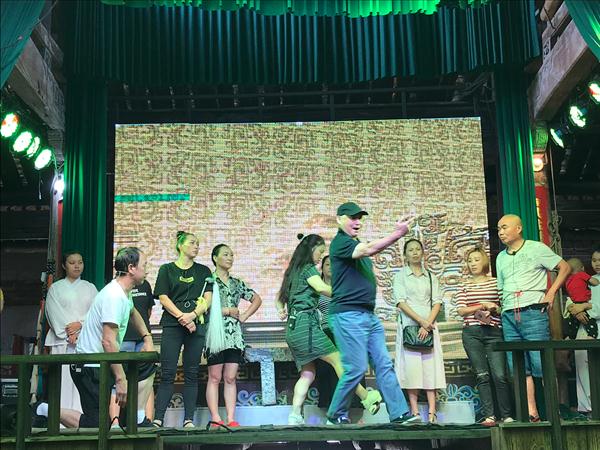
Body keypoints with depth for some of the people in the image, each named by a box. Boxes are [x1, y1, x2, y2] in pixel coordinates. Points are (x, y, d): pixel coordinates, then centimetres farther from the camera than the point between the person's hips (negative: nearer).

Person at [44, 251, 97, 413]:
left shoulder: (90, 288, 16)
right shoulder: (56, 288, 11)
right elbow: (54, 313, 0)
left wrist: (80, 324, -10)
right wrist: (69, 334, -10)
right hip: (62, 340, -1)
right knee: (64, 379, -9)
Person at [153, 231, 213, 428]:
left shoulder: (203, 271, 16)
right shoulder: (166, 269, 10)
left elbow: (208, 299, 6)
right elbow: (163, 298, 0)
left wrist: (192, 315, -11)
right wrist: (182, 317, -11)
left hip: (196, 326, 2)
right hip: (172, 325, -2)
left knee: (191, 375, 2)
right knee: (167, 374, -7)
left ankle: (189, 420, 4)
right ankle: (157, 419, -6)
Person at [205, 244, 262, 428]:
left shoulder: (236, 283, 17)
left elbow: (257, 299, 24)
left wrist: (245, 316, 9)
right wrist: (228, 311, -6)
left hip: (234, 335, 5)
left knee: (231, 378, 3)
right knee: (214, 378, -3)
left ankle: (231, 419, 3)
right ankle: (216, 419, -3)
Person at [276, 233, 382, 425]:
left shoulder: (292, 271, 24)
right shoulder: (308, 268, -2)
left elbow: (281, 297, 28)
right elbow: (321, 287, -20)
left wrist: (282, 310, 11)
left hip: (293, 328, 9)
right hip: (306, 323, -9)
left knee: (307, 373, 5)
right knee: (337, 359, -10)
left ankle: (295, 417, -4)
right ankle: (366, 398, -12)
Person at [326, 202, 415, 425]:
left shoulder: (356, 244, 21)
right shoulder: (340, 242, -9)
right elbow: (369, 250, -25)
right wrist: (398, 233, -29)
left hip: (368, 315, 9)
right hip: (347, 314, -9)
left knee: (384, 365, 3)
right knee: (357, 368, -8)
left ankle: (399, 414, 3)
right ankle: (336, 414, 8)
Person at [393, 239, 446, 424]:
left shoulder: (431, 277, 15)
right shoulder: (400, 276, 7)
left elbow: (437, 302, 6)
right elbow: (401, 302, -4)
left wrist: (428, 323, -10)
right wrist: (421, 321, -14)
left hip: (429, 325, 2)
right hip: (408, 325, -2)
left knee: (430, 367, -4)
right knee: (411, 366, -7)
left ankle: (432, 412, -5)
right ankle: (415, 413, -5)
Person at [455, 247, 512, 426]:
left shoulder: (496, 283, 10)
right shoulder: (463, 286, 13)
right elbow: (461, 310, 1)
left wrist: (494, 309, -10)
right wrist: (483, 306, -8)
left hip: (494, 332, -1)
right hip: (471, 333, 1)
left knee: (500, 375, -8)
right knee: (482, 376, 0)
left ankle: (506, 415, 1)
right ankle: (488, 415, 3)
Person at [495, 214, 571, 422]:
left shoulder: (536, 249, 3)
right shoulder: (501, 258, 20)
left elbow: (565, 267, 4)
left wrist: (551, 292, -5)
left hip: (533, 313, -6)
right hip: (509, 317, 6)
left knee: (542, 364, -9)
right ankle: (531, 413, 4)